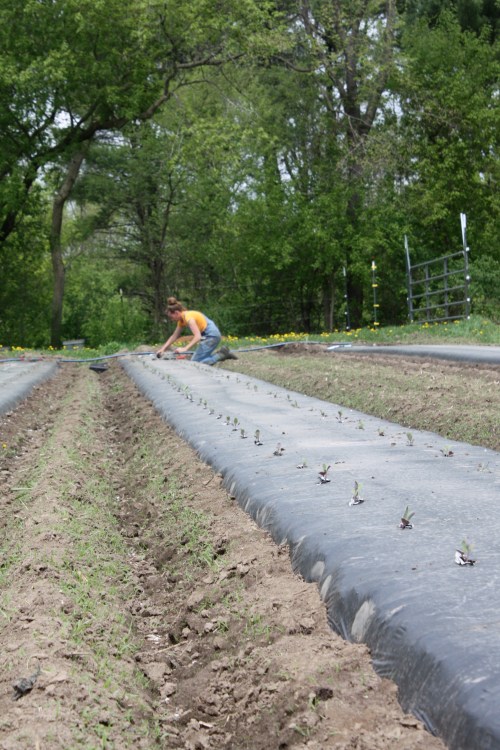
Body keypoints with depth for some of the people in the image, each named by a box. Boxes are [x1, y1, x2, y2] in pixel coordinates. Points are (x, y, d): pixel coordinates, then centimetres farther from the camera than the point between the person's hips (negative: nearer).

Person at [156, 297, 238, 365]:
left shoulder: (188, 317, -19)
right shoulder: (181, 320, 9)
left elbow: (198, 336, -28)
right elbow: (174, 336, 18)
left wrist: (185, 349, -34)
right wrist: (163, 349, 11)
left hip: (212, 335, -10)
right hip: (208, 336, 10)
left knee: (195, 362, -11)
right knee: (194, 360, 8)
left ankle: (221, 355, -8)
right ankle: (221, 354, 7)